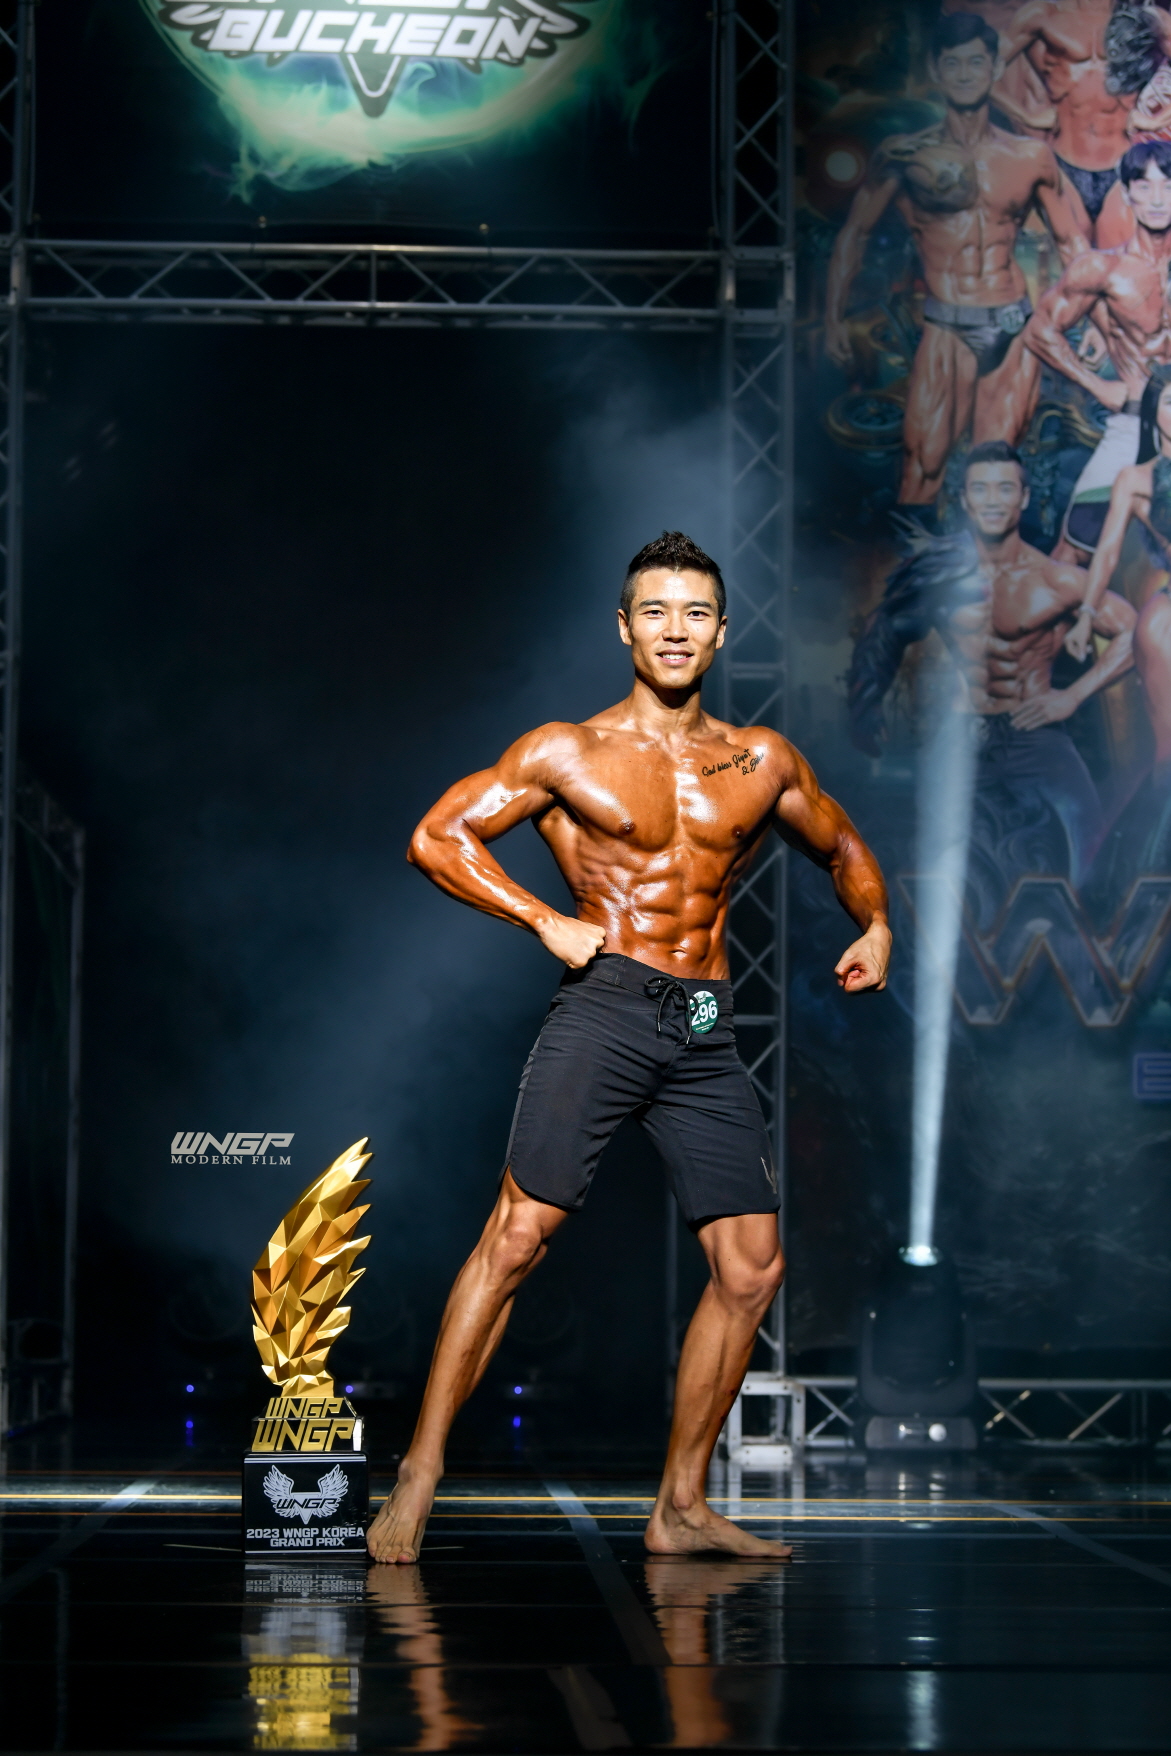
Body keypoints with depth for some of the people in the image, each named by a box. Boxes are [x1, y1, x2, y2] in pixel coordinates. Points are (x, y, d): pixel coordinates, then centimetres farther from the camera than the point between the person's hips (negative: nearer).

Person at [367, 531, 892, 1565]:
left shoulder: (763, 763, 14)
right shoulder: (568, 753, 4)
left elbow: (844, 849, 29)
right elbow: (438, 836, 2)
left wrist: (875, 926, 9)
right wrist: (545, 921, -7)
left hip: (708, 1033, 4)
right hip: (604, 1011, -4)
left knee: (752, 1267, -2)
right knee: (518, 1236, -14)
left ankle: (681, 1509, 9)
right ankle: (420, 1476, -7)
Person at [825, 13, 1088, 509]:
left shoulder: (1030, 158, 7)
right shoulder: (905, 155, 2)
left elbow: (1071, 240, 16)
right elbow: (854, 233, 8)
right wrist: (834, 319, 1)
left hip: (1014, 331, 2)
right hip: (945, 332, -2)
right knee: (923, 465, -12)